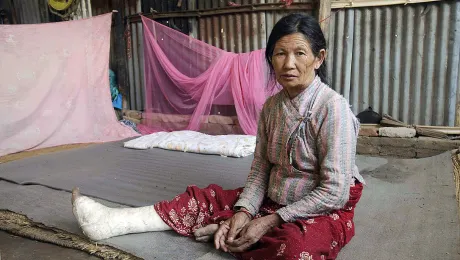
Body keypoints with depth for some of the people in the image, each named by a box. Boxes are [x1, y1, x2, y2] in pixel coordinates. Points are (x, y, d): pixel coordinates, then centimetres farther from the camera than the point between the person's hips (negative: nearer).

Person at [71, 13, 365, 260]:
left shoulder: (332, 107, -21)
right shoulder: (272, 105, 0)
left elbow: (335, 192, -22)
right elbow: (260, 169, 1)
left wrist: (270, 221, -20)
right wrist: (244, 211, -16)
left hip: (325, 211, -6)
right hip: (274, 200, 6)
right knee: (204, 198, -2)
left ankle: (223, 230, -15)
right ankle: (109, 221, -2)